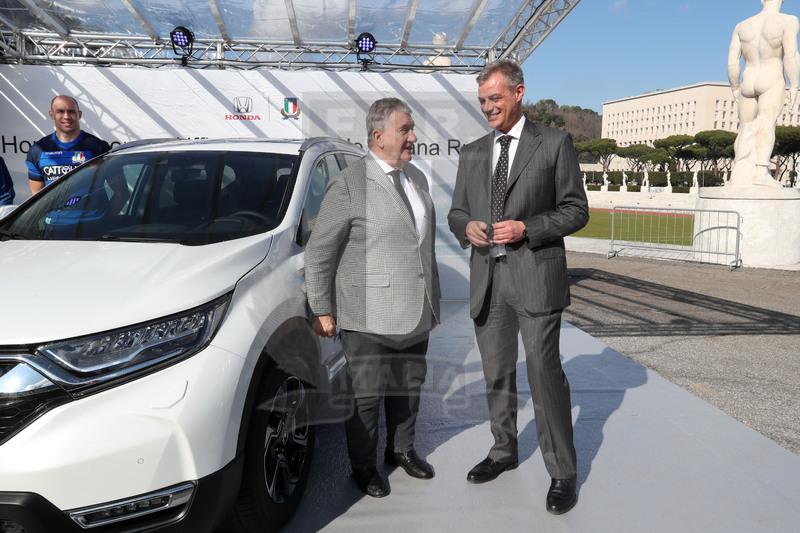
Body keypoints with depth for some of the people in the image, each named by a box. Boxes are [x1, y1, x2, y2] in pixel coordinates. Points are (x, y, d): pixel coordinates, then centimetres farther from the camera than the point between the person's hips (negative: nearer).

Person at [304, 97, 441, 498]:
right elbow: (319, 252, -8)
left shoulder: (417, 178, 12)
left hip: (415, 314, 7)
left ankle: (402, 449, 41)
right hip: (368, 318, -6)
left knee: (409, 387, 18)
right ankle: (363, 465, 29)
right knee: (366, 395, 7)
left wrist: (433, 301, 19)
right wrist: (321, 310, -7)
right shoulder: (348, 184, -11)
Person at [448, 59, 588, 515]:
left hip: (535, 275, -4)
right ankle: (504, 451, 34)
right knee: (497, 374, 15)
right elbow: (456, 211, 18)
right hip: (486, 277, 5)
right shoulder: (472, 154, 15)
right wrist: (466, 227, -6)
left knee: (545, 374, -3)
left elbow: (576, 209, 0)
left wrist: (527, 227, -15)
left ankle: (563, 473, 13)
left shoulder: (554, 143, 2)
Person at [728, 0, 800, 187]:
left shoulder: (741, 26, 10)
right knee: (768, 123, -16)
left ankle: (740, 174, 0)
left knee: (746, 128, 9)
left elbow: (732, 61, 5)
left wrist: (735, 89, 14)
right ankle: (761, 171, -33)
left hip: (747, 84, 4)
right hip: (772, 81, -4)